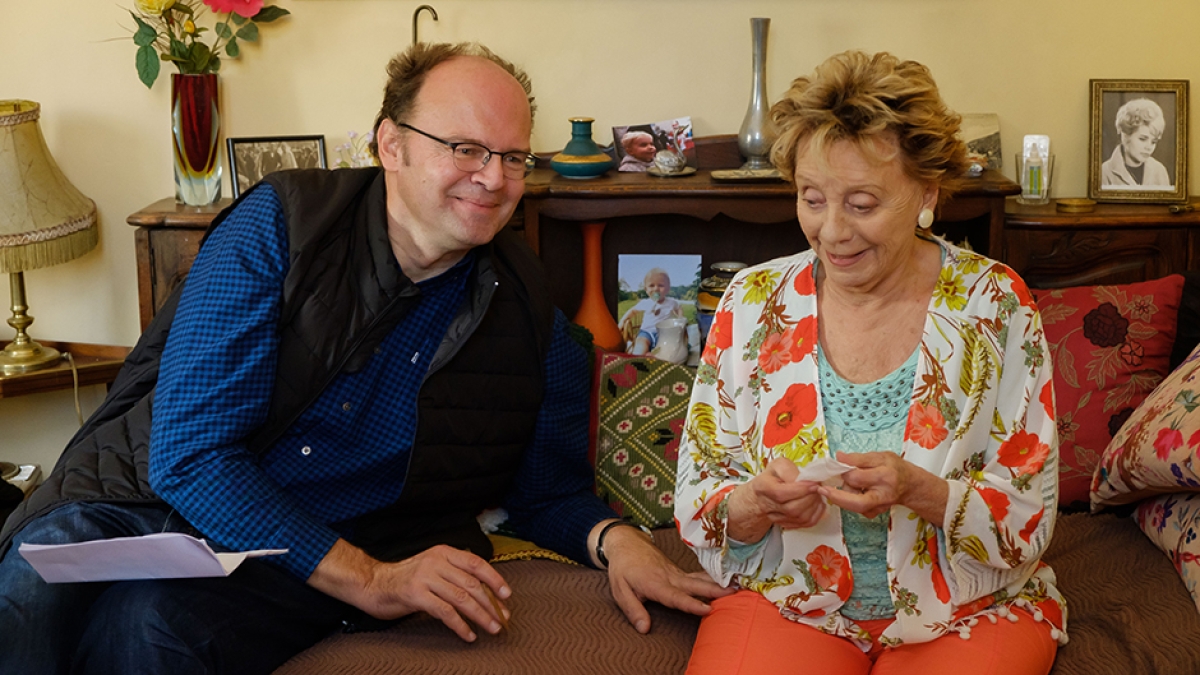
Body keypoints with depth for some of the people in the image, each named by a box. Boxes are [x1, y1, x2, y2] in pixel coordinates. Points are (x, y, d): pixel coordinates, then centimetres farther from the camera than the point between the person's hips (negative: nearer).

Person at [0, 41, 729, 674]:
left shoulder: (527, 314, 1)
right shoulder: (280, 224, -6)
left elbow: (549, 491, 16)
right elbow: (188, 453, -12)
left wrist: (614, 539, -9)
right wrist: (371, 580, -18)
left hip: (298, 577, 0)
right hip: (144, 498, 0)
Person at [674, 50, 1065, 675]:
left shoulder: (994, 305, -5)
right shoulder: (754, 302, 0)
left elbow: (1029, 519, -6)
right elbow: (698, 509, 1)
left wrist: (917, 491, -25)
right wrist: (757, 504, -22)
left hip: (967, 610, 0)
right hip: (787, 600, 0)